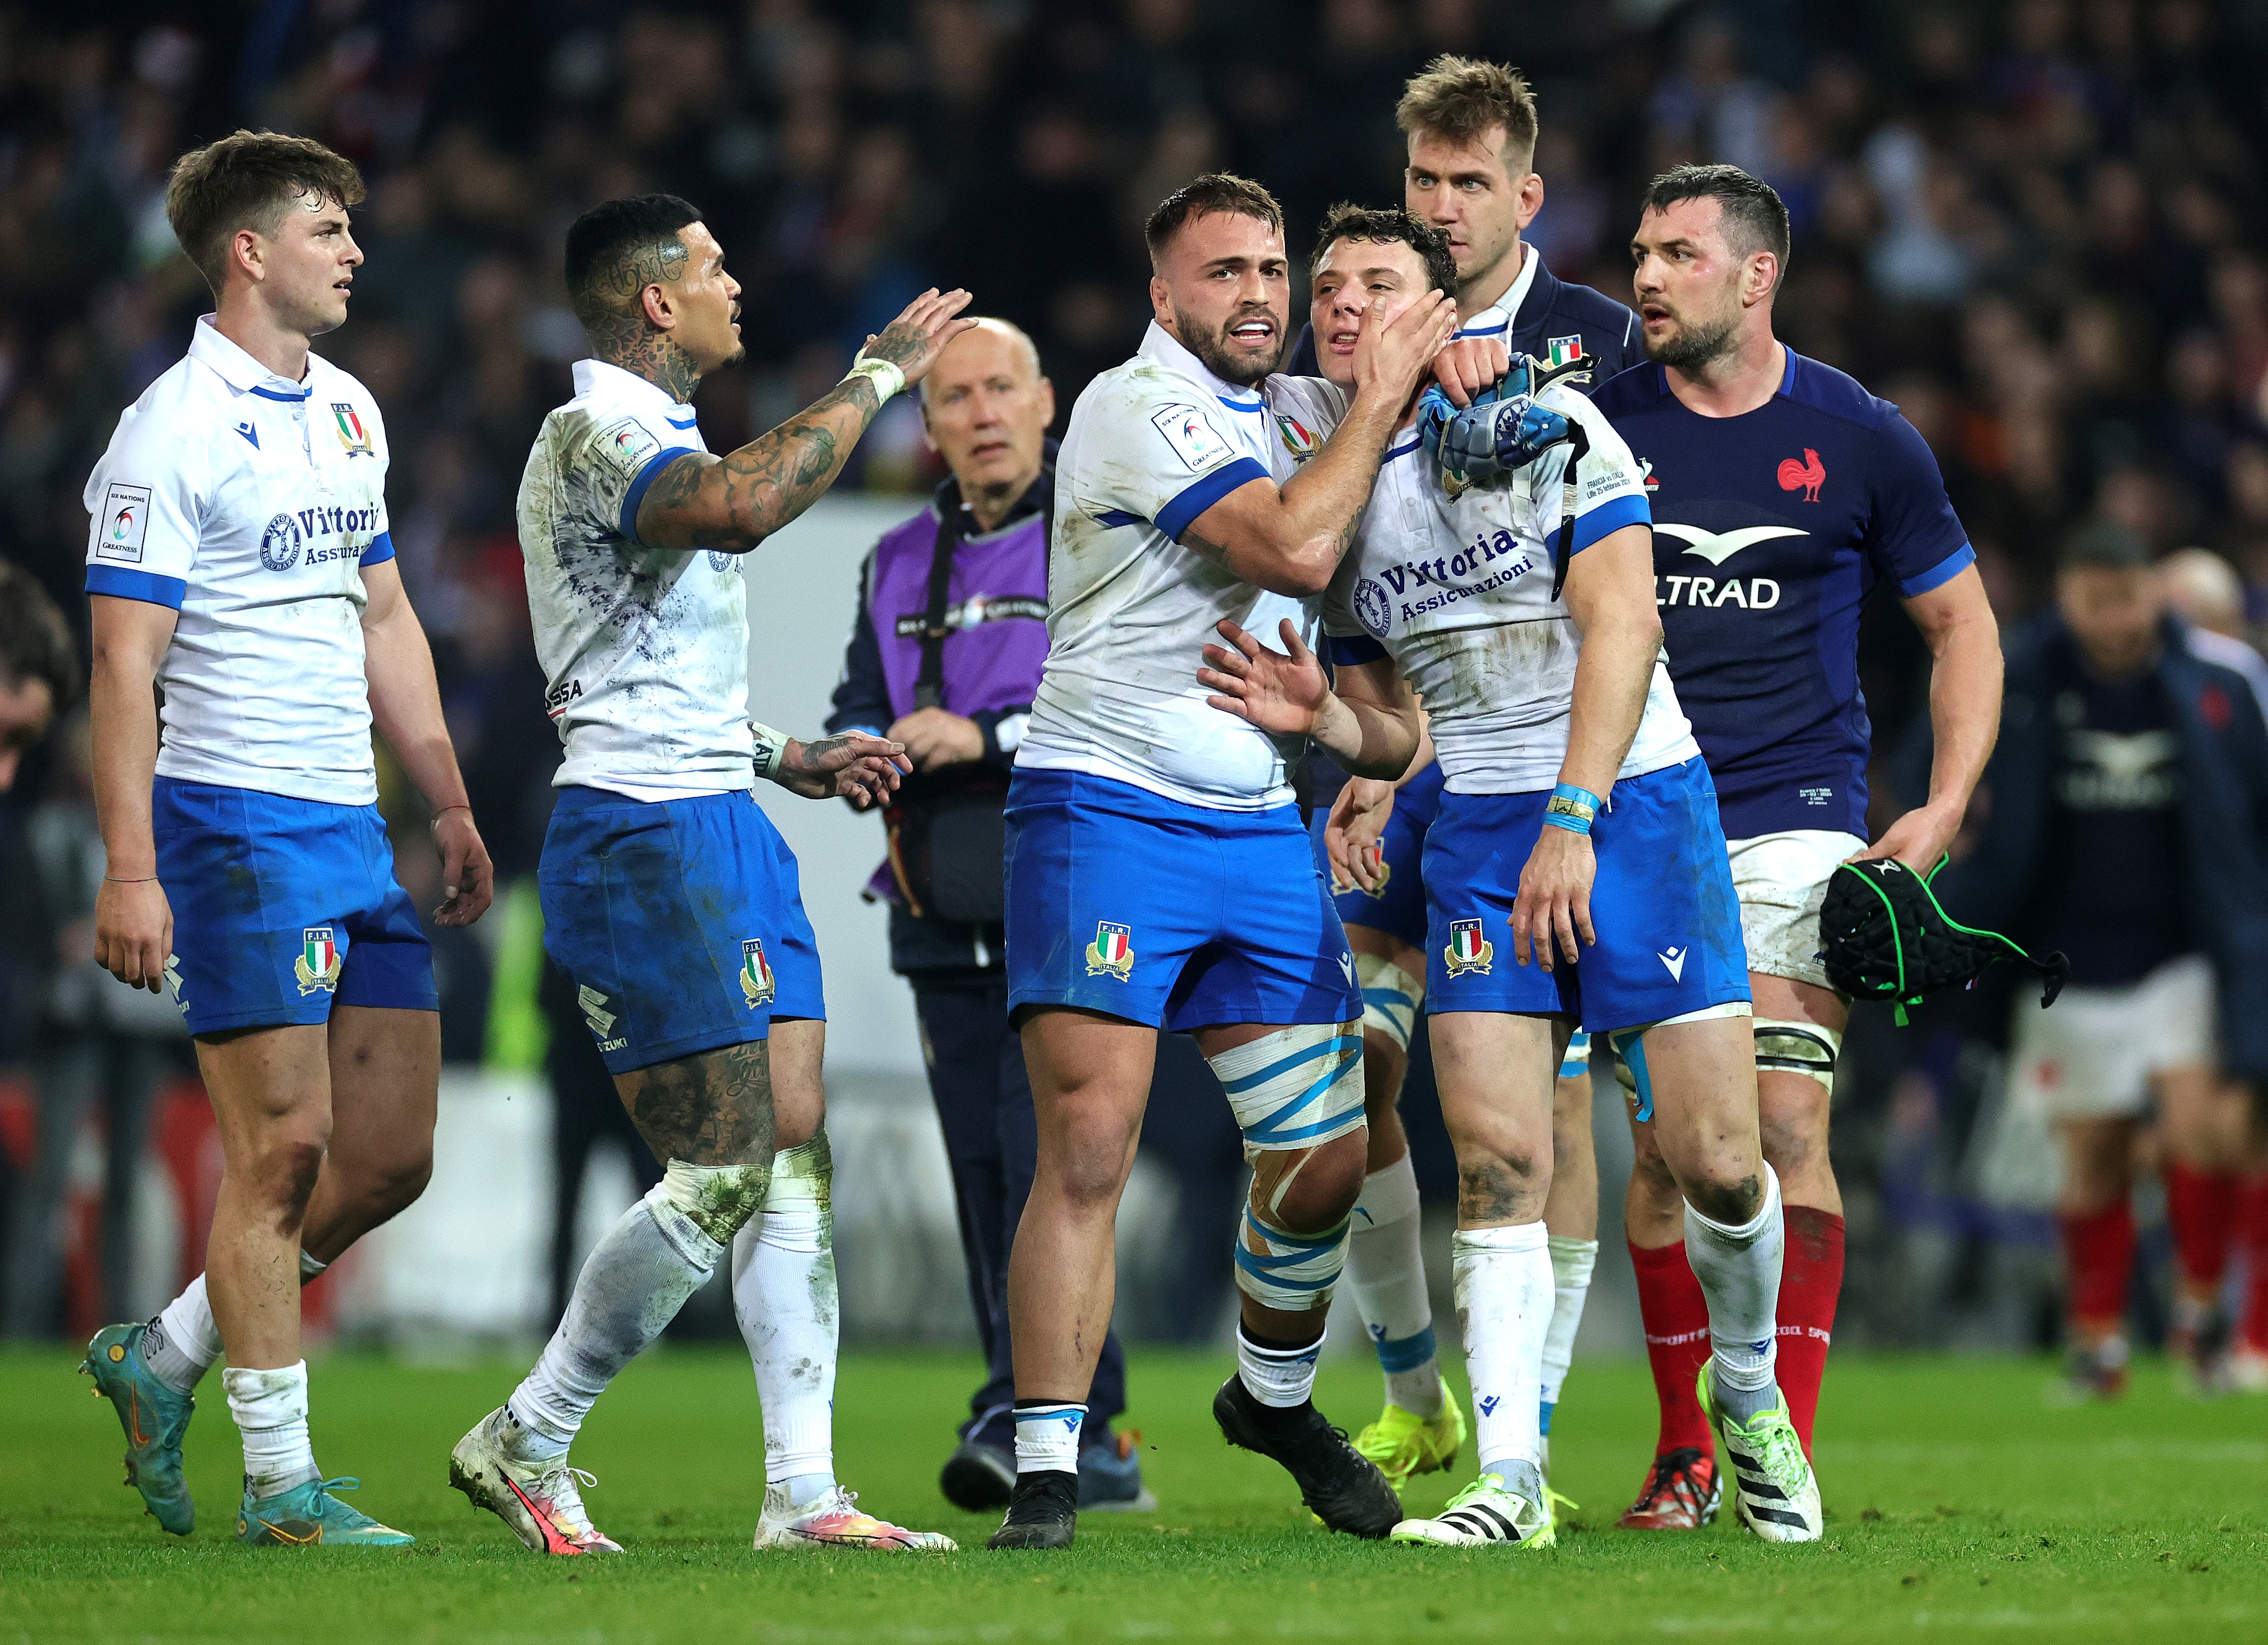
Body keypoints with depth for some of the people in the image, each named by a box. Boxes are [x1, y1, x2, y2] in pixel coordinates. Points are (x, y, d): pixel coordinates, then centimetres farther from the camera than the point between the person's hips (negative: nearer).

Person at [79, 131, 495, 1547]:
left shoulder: (348, 412, 15)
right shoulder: (175, 431, -10)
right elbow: (125, 662, -13)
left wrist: (451, 806, 21)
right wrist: (130, 869, -19)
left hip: (356, 837, 8)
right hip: (240, 830, -8)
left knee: (392, 1158, 6)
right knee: (285, 1149, -7)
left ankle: (165, 1358, 21)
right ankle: (280, 1483, 0)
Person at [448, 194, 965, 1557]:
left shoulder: (656, 435, 20)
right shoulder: (595, 433, -13)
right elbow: (740, 508, -35)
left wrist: (785, 759, 20)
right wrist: (872, 381, -25)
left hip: (724, 826, 10)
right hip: (645, 840, -10)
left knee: (799, 1160, 3)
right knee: (722, 1178, -10)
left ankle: (803, 1495, 2)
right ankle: (526, 1444, 3)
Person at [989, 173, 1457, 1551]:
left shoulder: (1279, 416, 15)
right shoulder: (1139, 406, -11)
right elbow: (1295, 550, -21)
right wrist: (1381, 394, -11)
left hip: (1256, 827, 8)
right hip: (1106, 812, -8)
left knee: (1329, 1155, 4)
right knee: (1091, 1144, -16)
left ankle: (1274, 1399, 30)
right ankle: (1047, 1476, -14)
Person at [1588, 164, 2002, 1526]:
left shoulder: (1859, 439, 2)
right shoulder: (1598, 428, 4)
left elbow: (1961, 622, 9)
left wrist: (1945, 807, -1)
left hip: (1797, 819, -2)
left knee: (1787, 1125, -12)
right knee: (1665, 1145, -1)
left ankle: (1786, 1452, -9)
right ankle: (1685, 1452, 8)